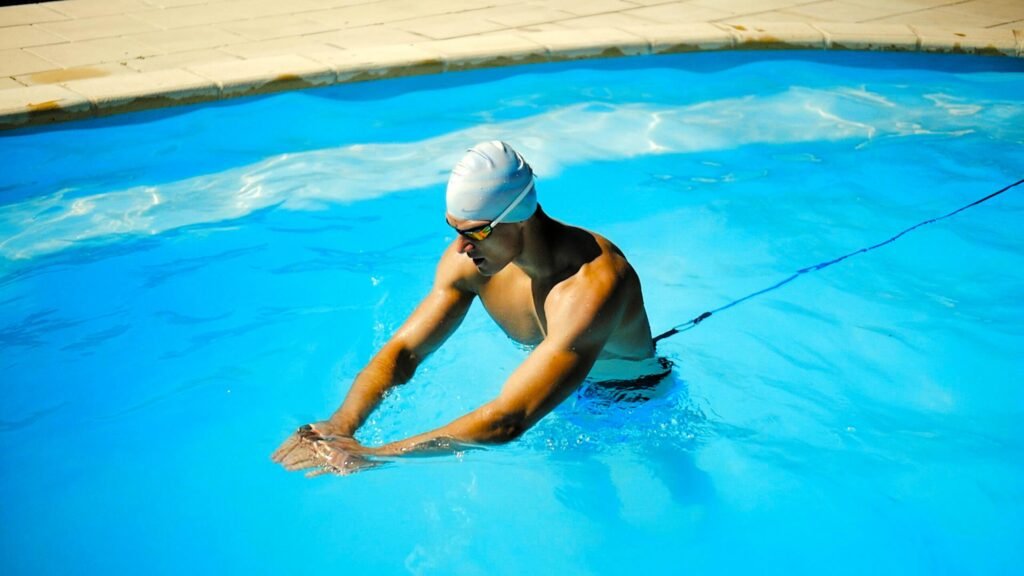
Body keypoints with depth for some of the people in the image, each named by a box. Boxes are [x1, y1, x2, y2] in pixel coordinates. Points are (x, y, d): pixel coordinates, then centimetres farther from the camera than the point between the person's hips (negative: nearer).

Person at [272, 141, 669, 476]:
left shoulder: (593, 284, -44)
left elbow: (509, 421, -49)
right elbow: (403, 351, -17)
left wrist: (372, 456, -49)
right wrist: (341, 424, -36)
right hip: (553, 383, 4)